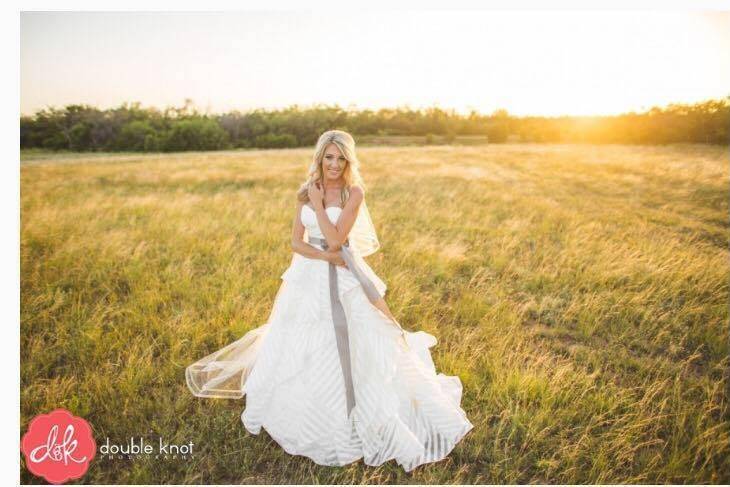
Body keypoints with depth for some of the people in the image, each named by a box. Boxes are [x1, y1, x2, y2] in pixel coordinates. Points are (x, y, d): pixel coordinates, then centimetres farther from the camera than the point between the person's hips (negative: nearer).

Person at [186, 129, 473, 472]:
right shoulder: (305, 192, 3)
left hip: (343, 280, -4)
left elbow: (335, 240, -18)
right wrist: (327, 257, -15)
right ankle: (291, 403, 41)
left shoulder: (354, 192, -9)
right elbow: (296, 242, -1)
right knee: (293, 348, 14)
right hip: (307, 278, 4)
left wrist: (318, 203, -14)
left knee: (360, 345, 0)